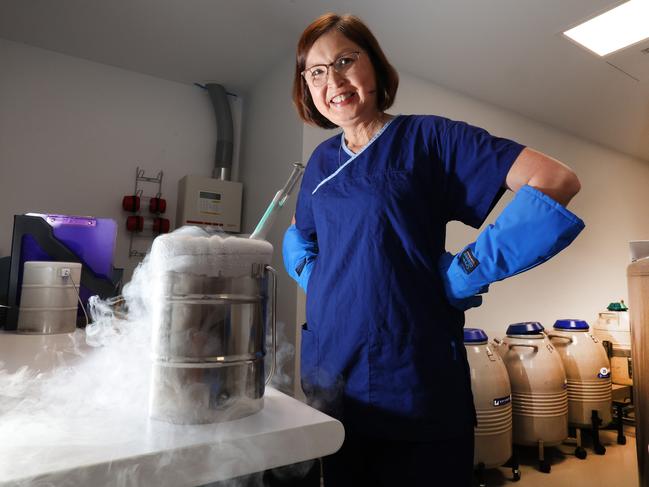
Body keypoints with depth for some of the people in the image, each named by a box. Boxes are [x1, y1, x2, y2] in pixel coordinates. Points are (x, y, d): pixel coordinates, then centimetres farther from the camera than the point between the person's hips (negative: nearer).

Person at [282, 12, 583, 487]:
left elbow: (557, 181, -13)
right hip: (328, 373, 6)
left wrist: (467, 272, -16)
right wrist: (315, 278, 5)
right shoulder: (322, 161, 10)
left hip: (413, 382, -5)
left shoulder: (427, 136, -6)